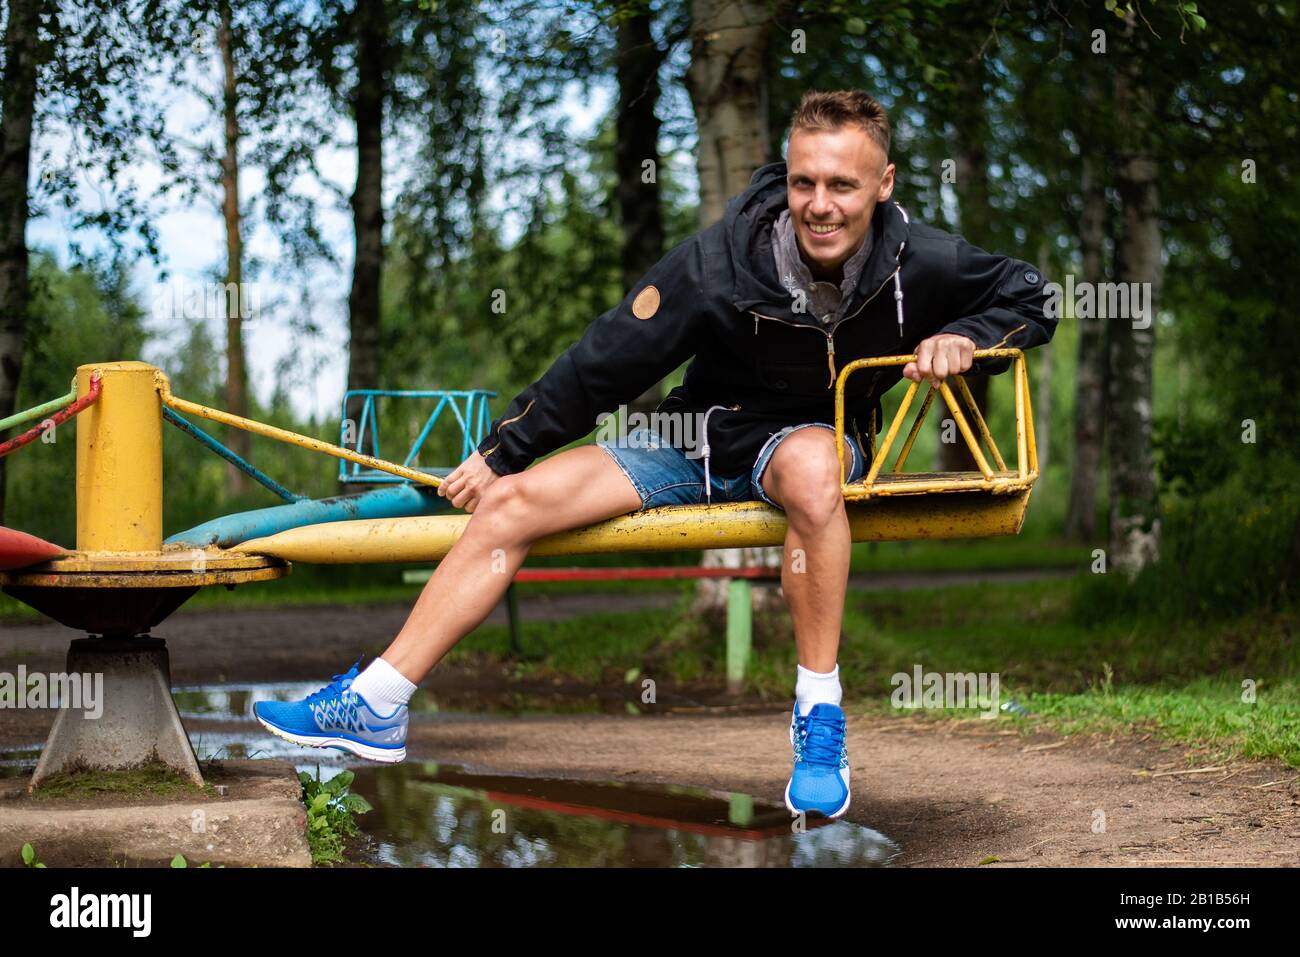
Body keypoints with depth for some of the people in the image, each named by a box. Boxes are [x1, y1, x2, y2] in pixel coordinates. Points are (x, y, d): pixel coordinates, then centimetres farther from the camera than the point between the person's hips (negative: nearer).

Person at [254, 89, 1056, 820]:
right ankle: (377, 708, -6)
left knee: (809, 463, -41)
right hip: (704, 435, 2)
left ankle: (819, 714, -29)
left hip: (819, 438, -2)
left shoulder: (921, 264, -21)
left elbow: (1031, 300, -2)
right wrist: (502, 450, -3)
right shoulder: (721, 262, -22)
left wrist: (962, 339, -23)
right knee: (511, 501, -10)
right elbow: (605, 363, -10)